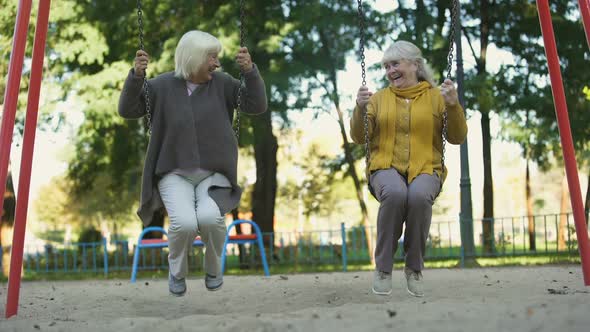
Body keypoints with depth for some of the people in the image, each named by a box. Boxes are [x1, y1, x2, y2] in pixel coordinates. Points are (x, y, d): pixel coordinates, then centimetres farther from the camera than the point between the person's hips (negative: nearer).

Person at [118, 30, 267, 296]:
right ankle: (177, 271, 5)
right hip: (175, 174, -1)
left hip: (213, 174, 1)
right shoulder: (164, 85, -2)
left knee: (210, 217, -31)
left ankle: (213, 268, 3)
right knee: (184, 223, -30)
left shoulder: (221, 83, 0)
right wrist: (136, 75, -18)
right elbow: (127, 110, -4)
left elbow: (256, 105, -4)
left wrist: (249, 71, -17)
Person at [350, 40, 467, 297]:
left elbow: (457, 138, 6)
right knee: (395, 193, -36)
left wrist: (453, 106, -10)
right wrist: (360, 109, -9)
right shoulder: (379, 98, 16)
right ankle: (383, 268, -20)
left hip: (425, 169, 0)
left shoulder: (436, 96, 12)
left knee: (419, 195, -36)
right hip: (386, 168, 1)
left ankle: (415, 268, -15)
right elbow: (359, 138, 9)